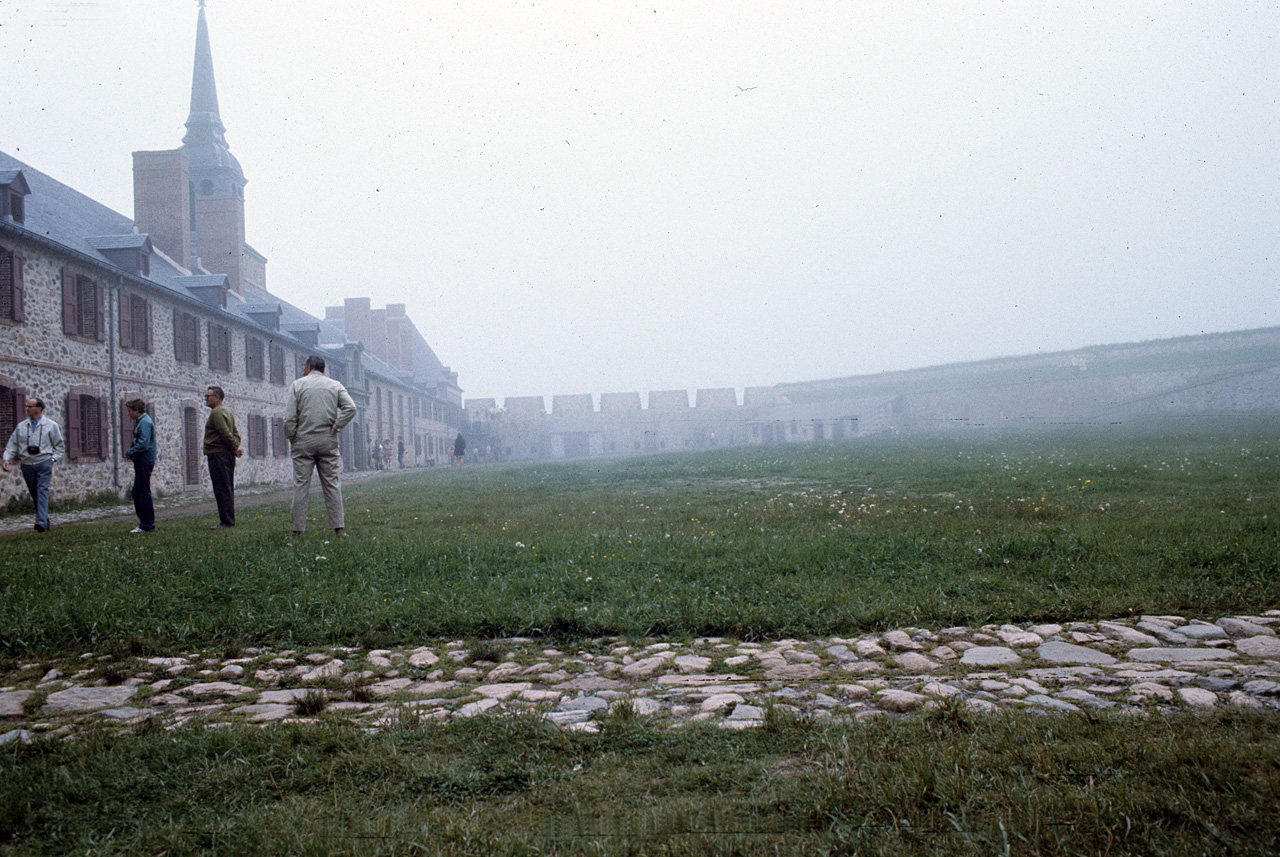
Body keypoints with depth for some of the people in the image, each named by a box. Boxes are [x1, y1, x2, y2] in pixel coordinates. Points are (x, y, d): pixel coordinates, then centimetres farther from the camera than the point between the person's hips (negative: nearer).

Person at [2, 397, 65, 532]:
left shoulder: (51, 425, 4)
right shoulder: (21, 426, 12)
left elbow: (60, 446, 10)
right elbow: (12, 445, 11)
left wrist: (53, 459, -4)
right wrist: (6, 458, -4)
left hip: (43, 462, -4)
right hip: (27, 464, 4)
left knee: (42, 490, -16)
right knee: (34, 494, 6)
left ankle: (41, 522, -26)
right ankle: (46, 523, 15)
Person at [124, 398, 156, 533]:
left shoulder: (145, 422, -16)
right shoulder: (140, 421, 17)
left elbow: (143, 444, -23)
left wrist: (129, 453, -10)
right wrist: (131, 450, 6)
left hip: (144, 461, -11)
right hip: (141, 461, 11)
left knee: (143, 493, -6)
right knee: (136, 494, 14)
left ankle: (147, 525, -1)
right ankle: (145, 523, 19)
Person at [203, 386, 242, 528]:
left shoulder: (217, 412, -12)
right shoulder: (227, 410, 20)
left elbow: (226, 433, -21)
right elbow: (235, 433, 18)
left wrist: (234, 448, -11)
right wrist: (236, 447, 5)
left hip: (218, 454, -10)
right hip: (228, 455, 10)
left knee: (222, 490, -8)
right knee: (228, 489, 11)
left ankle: (226, 521, -7)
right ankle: (229, 520, 15)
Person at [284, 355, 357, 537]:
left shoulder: (298, 385, 2)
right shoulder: (335, 385, 8)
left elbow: (290, 417, -6)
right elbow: (350, 408, -6)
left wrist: (291, 438, 4)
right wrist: (336, 427, -2)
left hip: (304, 440, -1)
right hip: (328, 441, 2)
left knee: (301, 486, 1)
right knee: (332, 484, 3)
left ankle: (298, 530, 1)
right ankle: (339, 527, -2)